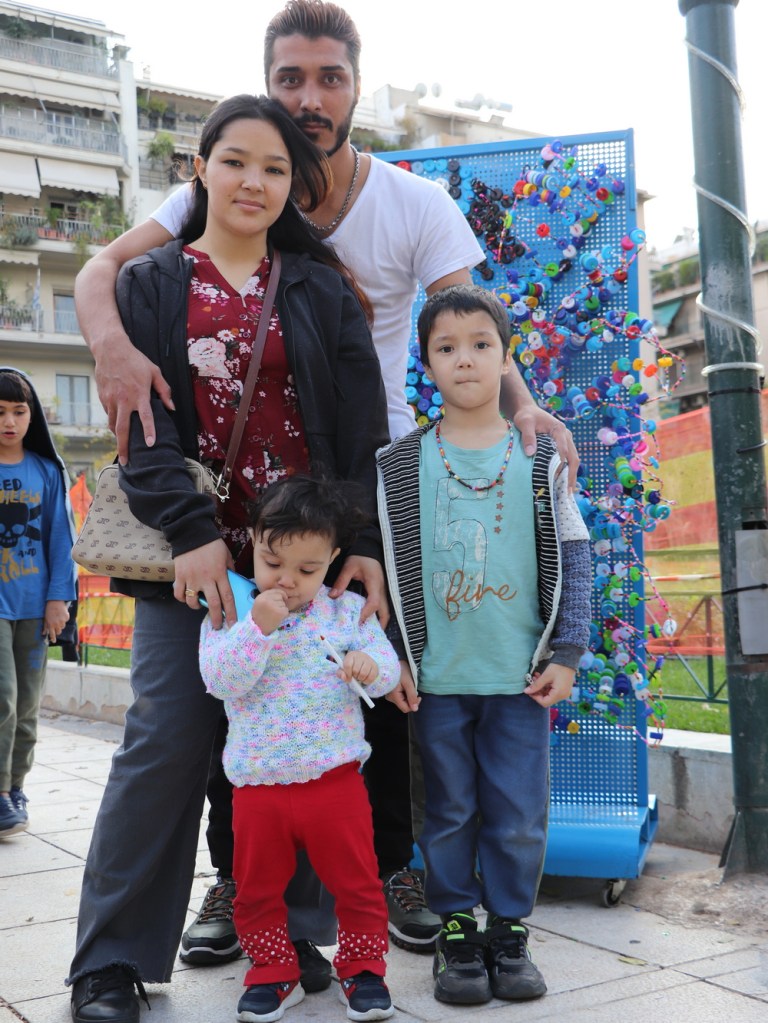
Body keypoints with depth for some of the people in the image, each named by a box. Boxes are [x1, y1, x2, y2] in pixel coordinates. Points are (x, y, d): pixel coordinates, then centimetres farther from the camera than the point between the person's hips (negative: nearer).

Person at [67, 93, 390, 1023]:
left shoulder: (322, 291, 12)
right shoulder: (148, 285, 8)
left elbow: (363, 427, 5)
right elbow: (143, 428, -3)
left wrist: (365, 544, -6)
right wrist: (191, 532, -16)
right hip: (192, 551, -1)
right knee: (168, 742, -5)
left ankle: (293, 934, 18)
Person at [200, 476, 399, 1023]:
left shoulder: (348, 610, -1)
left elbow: (388, 668, 2)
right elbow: (220, 679, -15)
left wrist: (370, 665, -22)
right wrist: (258, 627, -27)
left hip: (336, 778, 0)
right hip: (258, 785, 0)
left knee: (357, 881, 10)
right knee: (257, 888, 14)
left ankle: (363, 967, 30)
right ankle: (274, 972, 33)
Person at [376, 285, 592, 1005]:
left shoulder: (540, 459, 2)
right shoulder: (399, 466, 1)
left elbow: (571, 561, 2)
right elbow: (385, 566, 4)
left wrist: (565, 654, -3)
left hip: (519, 675, 0)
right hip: (436, 676, 0)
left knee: (519, 815, 6)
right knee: (449, 811, 10)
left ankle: (509, 933, 24)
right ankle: (455, 933, 25)